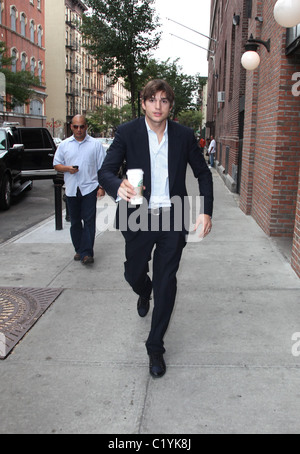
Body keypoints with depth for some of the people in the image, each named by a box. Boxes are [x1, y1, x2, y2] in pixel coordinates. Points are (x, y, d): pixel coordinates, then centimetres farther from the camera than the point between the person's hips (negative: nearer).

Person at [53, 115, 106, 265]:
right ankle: (79, 250, 22)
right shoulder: (64, 145, 10)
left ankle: (87, 253, -7)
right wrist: (67, 168, -9)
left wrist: (101, 187, -3)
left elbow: (102, 167, 4)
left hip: (89, 188, -3)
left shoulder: (95, 144, 4)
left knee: (89, 220, -8)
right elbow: (56, 164, 12)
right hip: (71, 189, 3)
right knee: (75, 222, 10)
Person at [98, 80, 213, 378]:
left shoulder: (184, 136, 1)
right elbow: (106, 171, -10)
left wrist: (206, 211, -1)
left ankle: (155, 348, 19)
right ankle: (144, 293, 56)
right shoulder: (127, 133, -4)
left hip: (172, 220, 0)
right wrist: (118, 187, -34)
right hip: (139, 219, 0)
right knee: (134, 274, 15)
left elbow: (203, 173, 10)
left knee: (166, 284, 3)